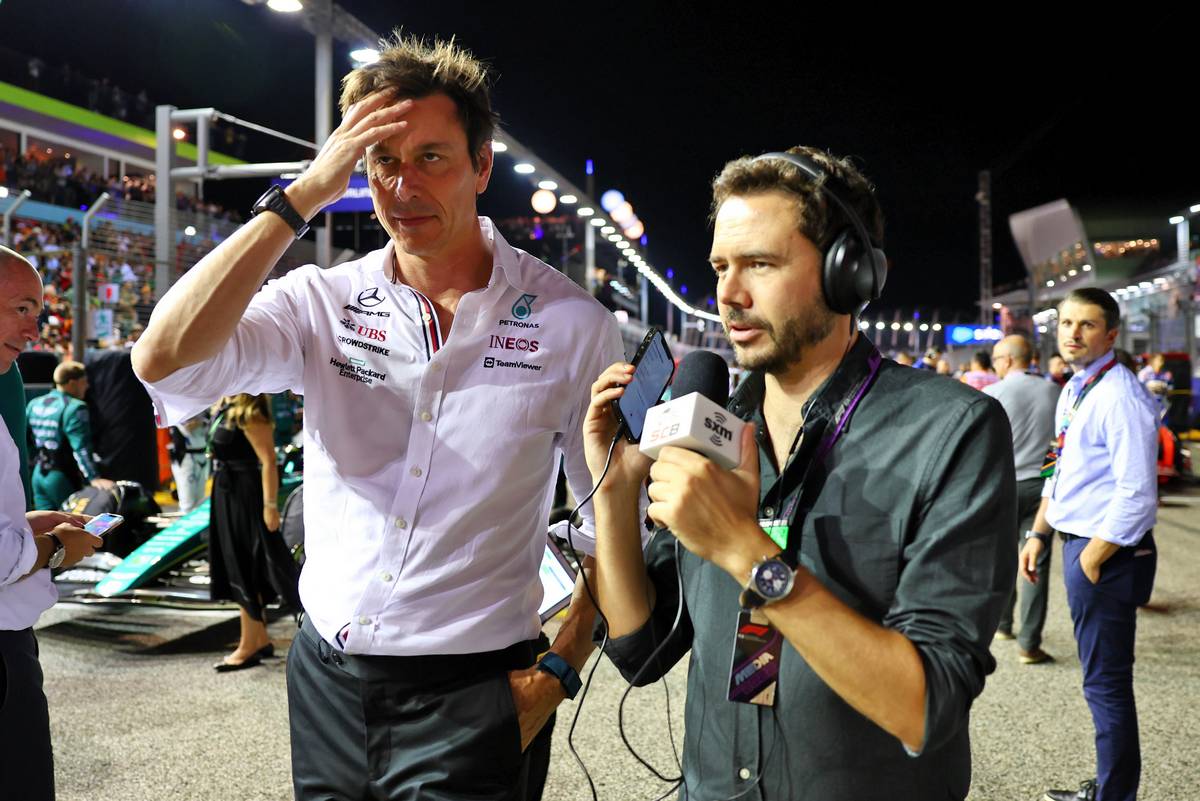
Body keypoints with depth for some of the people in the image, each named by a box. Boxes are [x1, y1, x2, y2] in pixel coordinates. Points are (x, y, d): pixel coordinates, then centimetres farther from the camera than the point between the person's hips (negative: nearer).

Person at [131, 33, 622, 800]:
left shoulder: (573, 324, -8)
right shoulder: (323, 301, -3)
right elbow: (164, 359, -20)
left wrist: (560, 668, -8)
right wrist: (302, 195, -19)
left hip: (468, 696, -3)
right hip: (324, 676, 3)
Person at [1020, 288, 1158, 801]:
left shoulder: (1120, 397, -18)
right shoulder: (1072, 392, 10)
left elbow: (1136, 496, -23)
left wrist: (1092, 562, -18)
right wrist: (1039, 534, 13)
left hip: (1108, 552, -9)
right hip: (1079, 543, 9)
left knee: (1106, 683, 2)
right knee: (1102, 680, 21)